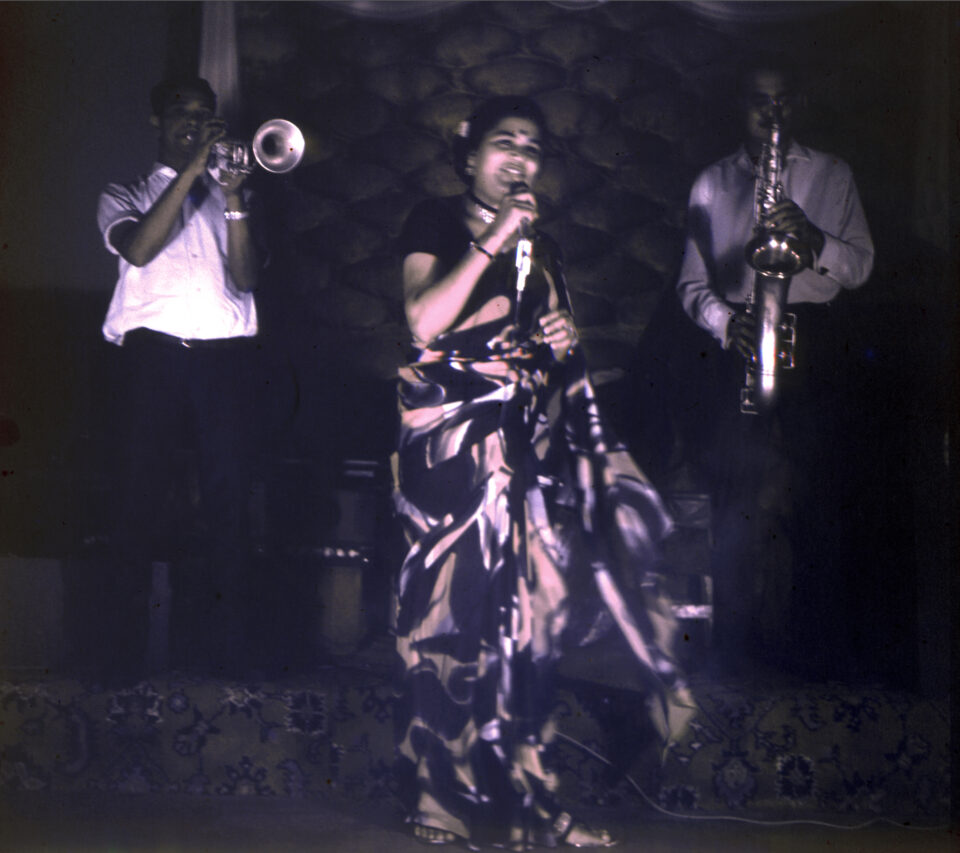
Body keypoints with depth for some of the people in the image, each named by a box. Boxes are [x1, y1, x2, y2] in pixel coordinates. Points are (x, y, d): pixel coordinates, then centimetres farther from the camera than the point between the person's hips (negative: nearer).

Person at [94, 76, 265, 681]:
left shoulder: (231, 197, 24)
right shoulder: (126, 197, 19)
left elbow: (247, 277, 7)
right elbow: (138, 249, -5)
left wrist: (234, 199, -4)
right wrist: (191, 170, -6)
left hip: (227, 353, 2)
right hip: (154, 351, -2)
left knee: (229, 494, -5)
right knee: (142, 495, -6)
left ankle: (220, 645, -1)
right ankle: (127, 649, -1)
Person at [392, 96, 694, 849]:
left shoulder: (543, 248, 21)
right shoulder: (437, 223, 4)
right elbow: (424, 321, -13)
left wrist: (566, 341, 6)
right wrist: (491, 244, -13)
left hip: (528, 441, 6)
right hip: (454, 438, -6)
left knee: (524, 607, 0)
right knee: (464, 601, -11)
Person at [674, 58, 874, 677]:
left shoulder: (832, 175, 14)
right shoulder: (712, 183, 16)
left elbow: (860, 266, 5)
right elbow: (693, 282, 11)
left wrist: (813, 238, -16)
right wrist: (725, 322, -10)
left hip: (814, 337, 0)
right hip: (738, 346, 1)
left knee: (817, 492, -8)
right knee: (741, 495, -6)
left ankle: (817, 644, -2)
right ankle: (738, 645, 1)